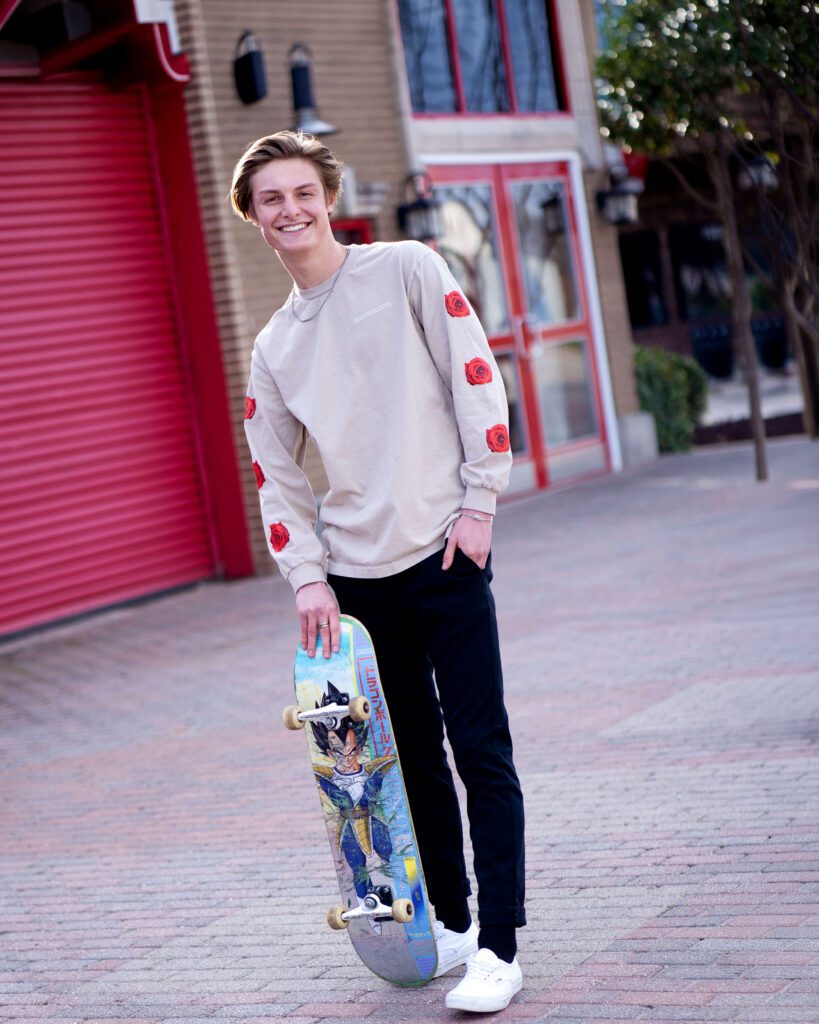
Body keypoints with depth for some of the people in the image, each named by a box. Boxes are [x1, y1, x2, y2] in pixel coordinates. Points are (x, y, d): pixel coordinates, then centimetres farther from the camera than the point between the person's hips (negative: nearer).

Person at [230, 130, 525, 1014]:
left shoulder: (407, 271, 1)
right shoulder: (273, 349, 12)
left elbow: (476, 378, -3)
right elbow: (277, 477, 12)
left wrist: (479, 502, -9)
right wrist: (308, 577, 1)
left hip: (443, 553, -4)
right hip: (354, 574, 4)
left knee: (480, 754, -6)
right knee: (413, 760, 11)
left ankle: (498, 949, -2)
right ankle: (448, 922, 23)